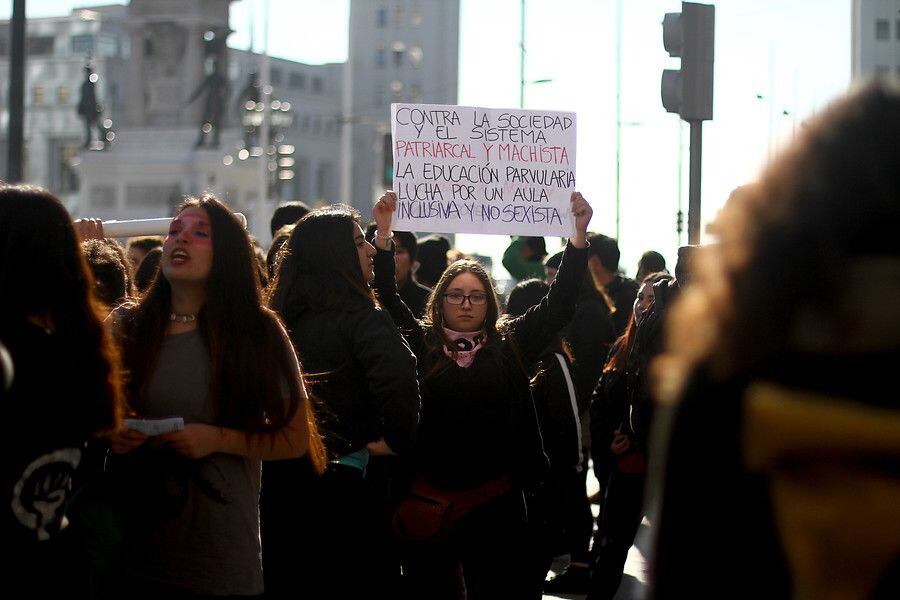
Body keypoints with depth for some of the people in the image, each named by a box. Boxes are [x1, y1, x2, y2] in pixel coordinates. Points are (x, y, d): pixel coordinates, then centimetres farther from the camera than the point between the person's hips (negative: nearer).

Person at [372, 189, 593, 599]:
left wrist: (579, 233, -4)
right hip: (429, 497, 0)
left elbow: (558, 304, 3)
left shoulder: (510, 346, 6)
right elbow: (387, 299, -2)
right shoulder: (419, 345, 5)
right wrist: (384, 231, -11)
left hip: (495, 500, 0)